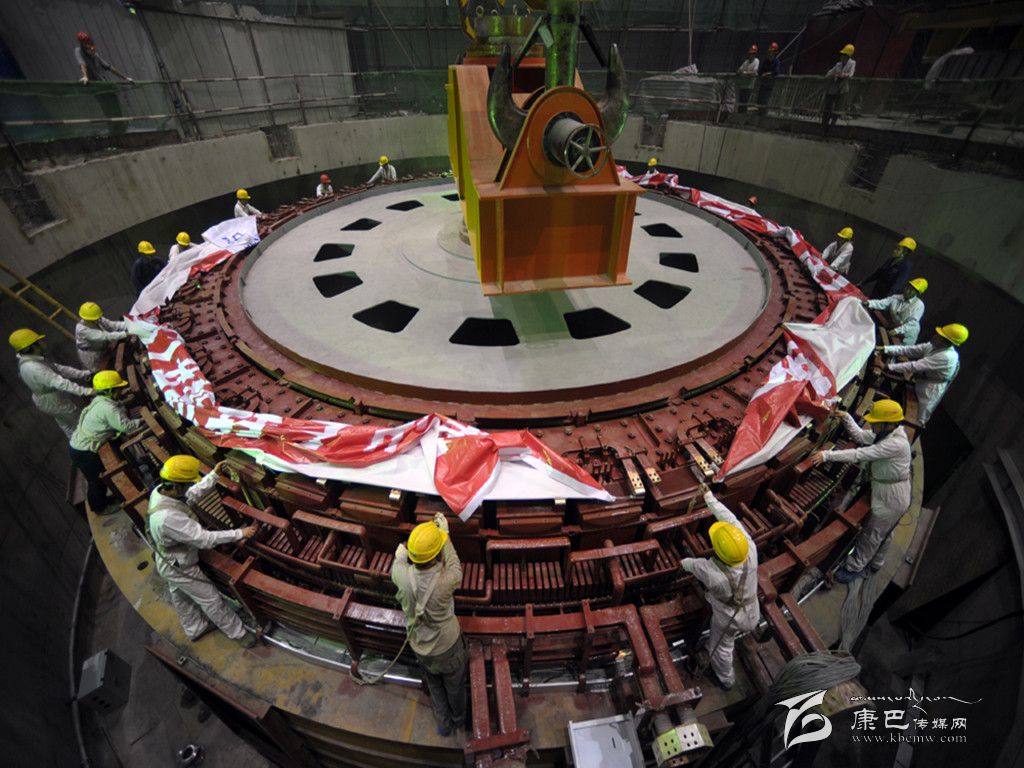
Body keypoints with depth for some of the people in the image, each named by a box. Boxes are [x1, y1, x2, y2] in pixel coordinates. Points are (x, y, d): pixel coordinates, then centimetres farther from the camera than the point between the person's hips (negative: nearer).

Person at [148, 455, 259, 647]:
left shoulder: (159, 491, -18)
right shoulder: (168, 517, -43)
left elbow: (193, 495, -1)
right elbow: (205, 539, -36)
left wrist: (214, 475, -3)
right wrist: (240, 533, -29)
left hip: (168, 562, 8)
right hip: (180, 568, -8)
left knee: (181, 598, 30)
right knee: (211, 599, 11)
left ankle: (195, 629, 54)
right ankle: (238, 632, 30)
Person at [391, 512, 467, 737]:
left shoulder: (402, 575, -32)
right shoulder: (446, 581, -39)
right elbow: (455, 567, -13)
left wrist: (400, 556, 17)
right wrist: (446, 533, -7)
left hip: (419, 647, 2)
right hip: (448, 647, -2)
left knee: (434, 686, 31)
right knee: (455, 686, 29)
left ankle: (444, 724, 52)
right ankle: (459, 718, 55)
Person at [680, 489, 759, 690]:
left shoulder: (715, 574, -44)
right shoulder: (750, 550, -36)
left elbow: (697, 564, -18)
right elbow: (731, 519, -24)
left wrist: (684, 563, 4)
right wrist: (709, 497, -15)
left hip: (728, 619, -3)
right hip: (751, 612, 3)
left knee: (721, 647, 26)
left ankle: (726, 679, 53)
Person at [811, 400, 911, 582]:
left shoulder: (896, 443, -32)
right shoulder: (886, 432, -5)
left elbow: (861, 454, -36)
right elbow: (860, 436, 0)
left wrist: (828, 455, -38)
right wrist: (846, 417, -12)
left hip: (891, 498, -9)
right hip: (886, 492, 9)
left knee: (872, 534, 7)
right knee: (883, 532, 26)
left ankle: (854, 568, 22)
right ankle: (875, 563, 46)